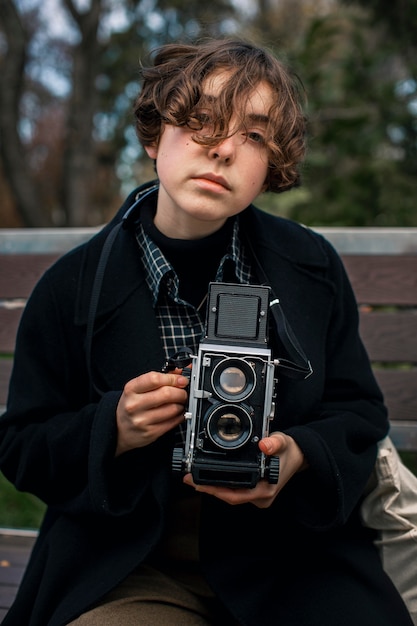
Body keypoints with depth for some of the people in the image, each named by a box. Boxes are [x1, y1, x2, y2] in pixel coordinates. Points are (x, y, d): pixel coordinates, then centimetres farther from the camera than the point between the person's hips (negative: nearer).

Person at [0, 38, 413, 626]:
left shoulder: (313, 267, 1)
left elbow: (359, 412, 7)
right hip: (131, 572, -1)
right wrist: (114, 429, -17)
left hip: (295, 563, 2)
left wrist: (298, 455, -15)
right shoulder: (72, 287, -3)